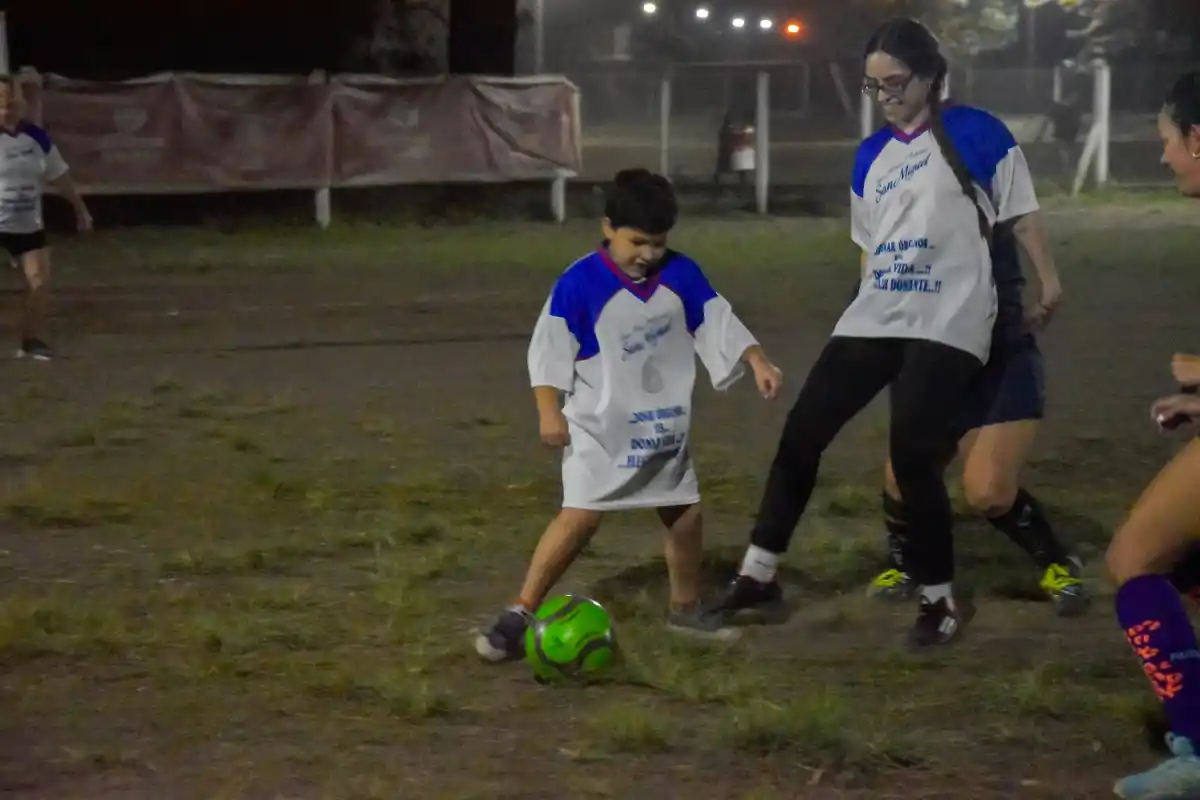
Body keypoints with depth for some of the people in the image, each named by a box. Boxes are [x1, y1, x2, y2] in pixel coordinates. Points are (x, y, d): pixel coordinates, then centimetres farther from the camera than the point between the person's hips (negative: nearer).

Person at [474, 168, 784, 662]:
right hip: (599, 430, -5)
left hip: (665, 428, 6)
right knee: (580, 516, -17)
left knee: (685, 515, 14)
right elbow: (548, 350, -14)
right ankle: (518, 616, -12)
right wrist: (549, 411, -21)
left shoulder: (681, 275, -3)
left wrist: (758, 363, -4)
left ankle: (686, 610, 34)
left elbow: (719, 325, 5)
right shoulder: (580, 283, -17)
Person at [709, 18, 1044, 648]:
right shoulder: (870, 156, 15)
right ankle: (758, 577, 12)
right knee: (801, 433, 1)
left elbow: (1019, 217, 0)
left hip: (945, 325, -6)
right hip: (873, 320, 6)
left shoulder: (975, 134, -3)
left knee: (911, 455, -14)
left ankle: (941, 602, 3)